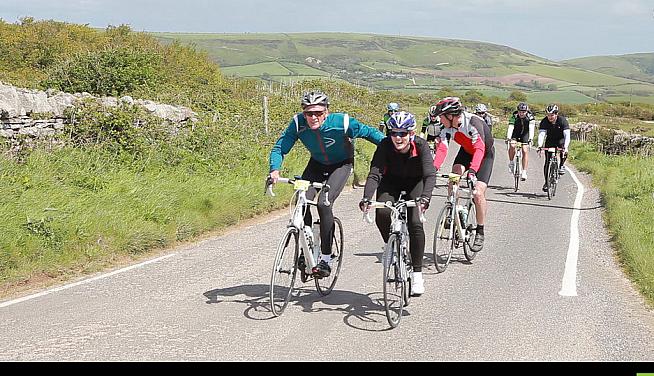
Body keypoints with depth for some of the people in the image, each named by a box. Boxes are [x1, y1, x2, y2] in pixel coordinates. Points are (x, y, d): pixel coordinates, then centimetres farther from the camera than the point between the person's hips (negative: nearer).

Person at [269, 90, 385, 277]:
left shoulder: (341, 122, -31)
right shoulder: (298, 123, -24)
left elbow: (368, 132, -15)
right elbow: (280, 147, -21)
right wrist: (275, 169, -39)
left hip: (341, 165, -3)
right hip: (317, 164, 4)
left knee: (324, 203, -24)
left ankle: (325, 259, -14)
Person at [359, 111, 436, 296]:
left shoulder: (420, 145, -28)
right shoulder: (385, 145, -25)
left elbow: (430, 175, -38)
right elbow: (374, 174, -32)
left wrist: (425, 198, -56)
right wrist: (366, 198, -48)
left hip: (415, 183, -1)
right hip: (391, 182, 1)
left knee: (415, 223, -20)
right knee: (382, 214, -27)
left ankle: (417, 274, -10)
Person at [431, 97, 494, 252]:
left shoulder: (473, 122, -37)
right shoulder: (447, 127, -20)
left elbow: (480, 149, -47)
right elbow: (441, 149, -29)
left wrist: (472, 170, -61)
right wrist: (433, 168, -46)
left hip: (485, 154, -5)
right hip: (466, 151, 5)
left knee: (478, 193, -17)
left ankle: (480, 233, -1)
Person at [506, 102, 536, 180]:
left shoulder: (530, 117, -24)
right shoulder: (514, 116, -25)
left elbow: (531, 129, -35)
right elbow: (510, 127, -35)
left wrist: (530, 138, -51)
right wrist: (508, 138, -51)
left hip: (525, 134, 0)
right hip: (515, 134, 0)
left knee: (525, 151, -14)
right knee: (512, 146, -27)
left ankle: (524, 172, -11)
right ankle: (511, 162, -4)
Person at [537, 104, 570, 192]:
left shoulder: (562, 120, -26)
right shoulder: (544, 121, -21)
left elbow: (567, 135, -35)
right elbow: (541, 134, -30)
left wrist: (565, 147, -50)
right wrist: (540, 146, -47)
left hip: (561, 140, -2)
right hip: (550, 141, 2)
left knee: (564, 150, -35)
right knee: (547, 162, -8)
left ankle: (561, 165, -12)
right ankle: (546, 182, 2)